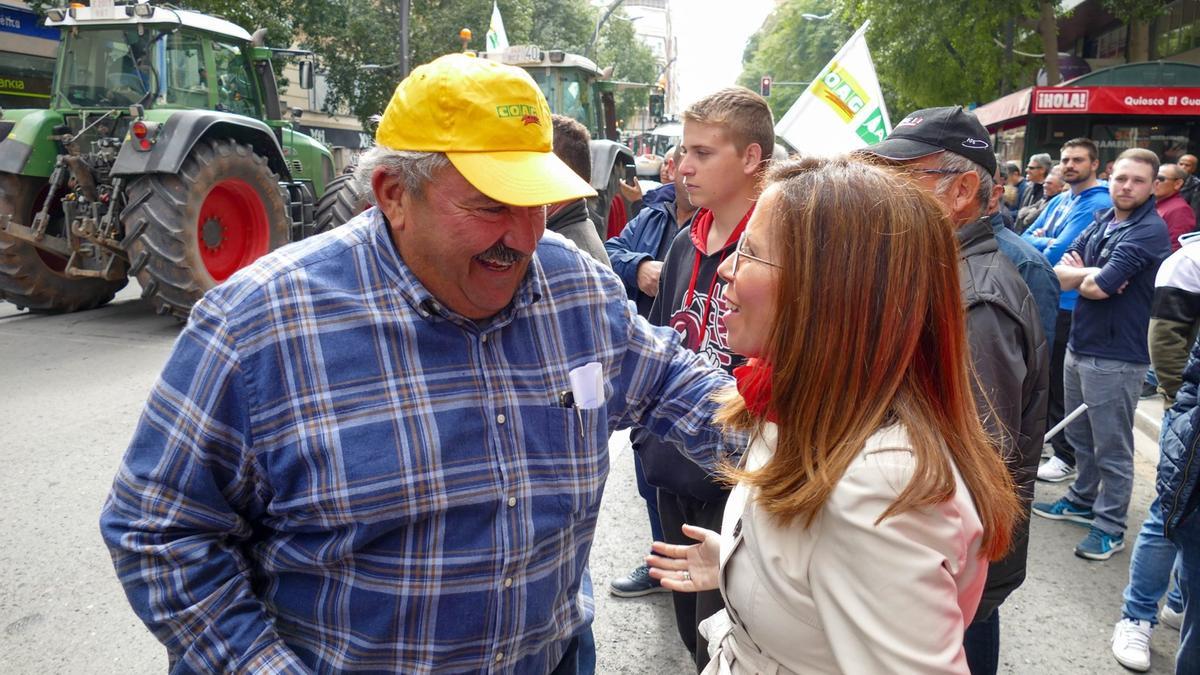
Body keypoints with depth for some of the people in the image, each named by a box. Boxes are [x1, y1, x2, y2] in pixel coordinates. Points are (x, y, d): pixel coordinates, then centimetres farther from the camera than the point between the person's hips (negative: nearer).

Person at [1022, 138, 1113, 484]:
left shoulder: (1098, 205, -14)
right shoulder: (1059, 201, 12)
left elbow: (1059, 252, -23)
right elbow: (1025, 239, 9)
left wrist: (1038, 242, -5)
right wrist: (1046, 242, -11)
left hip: (1067, 305, -8)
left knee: (1061, 383, -1)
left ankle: (1066, 456, 11)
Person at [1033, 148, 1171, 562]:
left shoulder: (1149, 230, -15)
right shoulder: (1100, 222, 8)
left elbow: (1098, 288, -23)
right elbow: (1060, 275, 4)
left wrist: (1082, 276, -2)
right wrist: (1095, 273, -15)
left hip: (1116, 357, -8)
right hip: (1079, 346, 8)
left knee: (1112, 448, 4)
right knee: (1080, 436, 21)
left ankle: (1109, 527, 16)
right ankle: (1083, 501, 38)